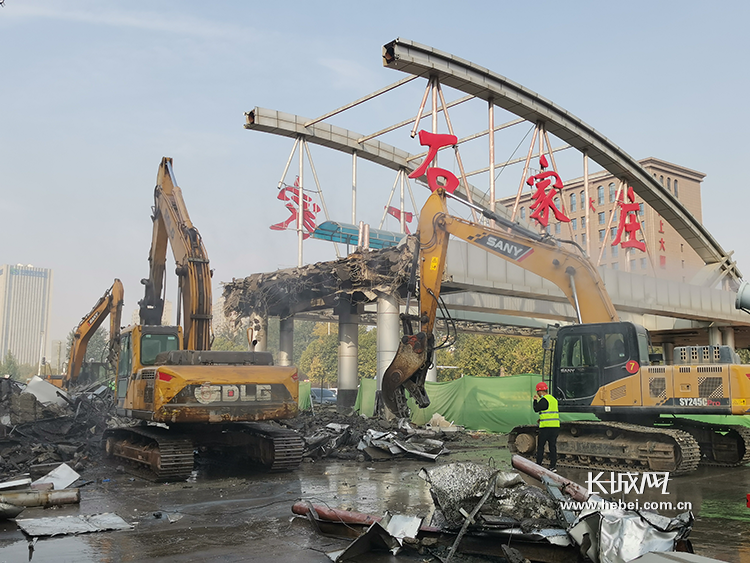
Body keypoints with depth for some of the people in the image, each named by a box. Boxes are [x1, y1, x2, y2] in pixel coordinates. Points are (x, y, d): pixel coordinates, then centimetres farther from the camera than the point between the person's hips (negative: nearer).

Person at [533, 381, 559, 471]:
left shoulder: (544, 400, -12)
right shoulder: (553, 399, 16)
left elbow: (536, 409, -10)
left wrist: (535, 400, 5)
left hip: (546, 426, -7)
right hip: (555, 426, 7)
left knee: (540, 446, 2)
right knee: (553, 446, 7)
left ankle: (538, 465, 5)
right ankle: (553, 466, 5)